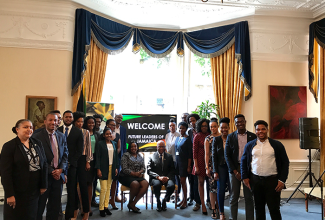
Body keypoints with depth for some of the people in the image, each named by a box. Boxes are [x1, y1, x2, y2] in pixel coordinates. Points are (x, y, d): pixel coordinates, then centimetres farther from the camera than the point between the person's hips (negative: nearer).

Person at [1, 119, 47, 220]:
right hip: (18, 192, -4)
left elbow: (44, 164, 7)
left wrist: (43, 185, 3)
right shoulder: (9, 146, -8)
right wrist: (9, 194, -15)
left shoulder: (38, 144, 5)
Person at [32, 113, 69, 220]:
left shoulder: (61, 136, 9)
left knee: (55, 207, 12)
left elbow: (65, 155, 9)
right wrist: (51, 171, -13)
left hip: (58, 175, 5)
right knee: (40, 206, 7)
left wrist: (61, 169, -6)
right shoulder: (37, 136, -8)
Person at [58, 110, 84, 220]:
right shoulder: (57, 130, 8)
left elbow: (80, 150, 3)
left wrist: (71, 162, -6)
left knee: (71, 190, 1)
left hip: (72, 164, -1)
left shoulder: (78, 132, 5)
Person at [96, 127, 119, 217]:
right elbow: (97, 157, -6)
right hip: (103, 168, -5)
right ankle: (101, 208, 6)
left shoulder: (114, 143, 11)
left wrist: (116, 168, 8)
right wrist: (98, 169, -12)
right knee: (104, 188, -6)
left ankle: (106, 206, 18)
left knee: (109, 188, 9)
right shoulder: (100, 143, -4)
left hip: (112, 168, 5)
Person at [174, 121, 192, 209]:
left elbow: (190, 154, -10)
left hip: (184, 162, -6)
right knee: (181, 181, 9)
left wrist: (189, 166, -13)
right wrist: (175, 162, 10)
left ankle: (185, 201, 8)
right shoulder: (177, 138, 12)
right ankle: (183, 199, 20)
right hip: (177, 162, 6)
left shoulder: (187, 139, -7)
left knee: (183, 181, -2)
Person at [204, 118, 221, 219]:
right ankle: (213, 209, 9)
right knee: (213, 187, 0)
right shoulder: (208, 139, 2)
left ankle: (218, 207, 24)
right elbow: (206, 154, 1)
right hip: (212, 164, -1)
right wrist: (207, 167, -4)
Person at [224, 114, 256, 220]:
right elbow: (227, 155, 1)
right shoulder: (230, 137, 3)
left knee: (249, 197, 6)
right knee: (234, 196, 6)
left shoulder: (253, 136, 3)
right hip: (234, 169, 0)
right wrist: (235, 171, -5)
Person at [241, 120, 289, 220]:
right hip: (255, 180, 2)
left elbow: (285, 163, 3)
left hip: (272, 180, -2)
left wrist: (282, 180, -4)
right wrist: (245, 177, 6)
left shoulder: (277, 145, 1)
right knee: (258, 208, 12)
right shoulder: (249, 145, 7)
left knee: (274, 209, 1)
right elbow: (243, 161, 14)